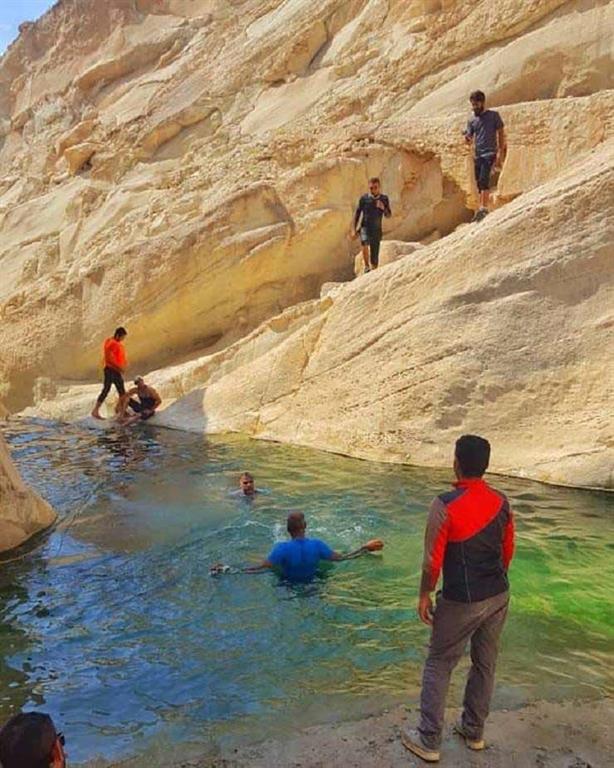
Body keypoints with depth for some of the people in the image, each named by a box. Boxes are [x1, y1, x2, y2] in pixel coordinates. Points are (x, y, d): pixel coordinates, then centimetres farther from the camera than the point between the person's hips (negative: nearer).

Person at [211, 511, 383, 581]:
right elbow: (341, 558, -16)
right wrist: (366, 548, -5)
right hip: (312, 580, 2)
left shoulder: (282, 548, -32)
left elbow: (260, 568, -34)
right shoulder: (317, 545, -24)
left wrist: (228, 570, -30)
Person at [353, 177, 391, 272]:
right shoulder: (364, 198, -2)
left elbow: (388, 215, 7)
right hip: (365, 227, -2)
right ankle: (367, 266, -18)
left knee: (374, 256, 2)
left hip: (376, 230, 2)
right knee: (365, 243, -33)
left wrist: (383, 208, -15)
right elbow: (357, 213, 6)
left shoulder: (384, 199, 3)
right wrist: (354, 229, 4)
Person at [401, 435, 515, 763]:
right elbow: (508, 552, 8)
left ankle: (428, 741, 18)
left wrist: (424, 595, -3)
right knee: (485, 664, 20)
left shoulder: (446, 505, -21)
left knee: (438, 666, 10)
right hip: (498, 597, 6)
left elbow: (433, 560, -17)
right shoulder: (501, 502, -3)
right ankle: (473, 731, 36)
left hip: (461, 602, -5)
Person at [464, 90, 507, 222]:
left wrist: (500, 153, -9)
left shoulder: (493, 115, 1)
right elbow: (469, 139, 11)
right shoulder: (472, 120, 12)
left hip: (489, 154, -5)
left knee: (484, 180, -22)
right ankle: (482, 209, 15)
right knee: (480, 184, 8)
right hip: (477, 155, 6)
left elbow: (501, 134, 1)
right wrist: (467, 139, -14)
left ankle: (483, 209, -26)